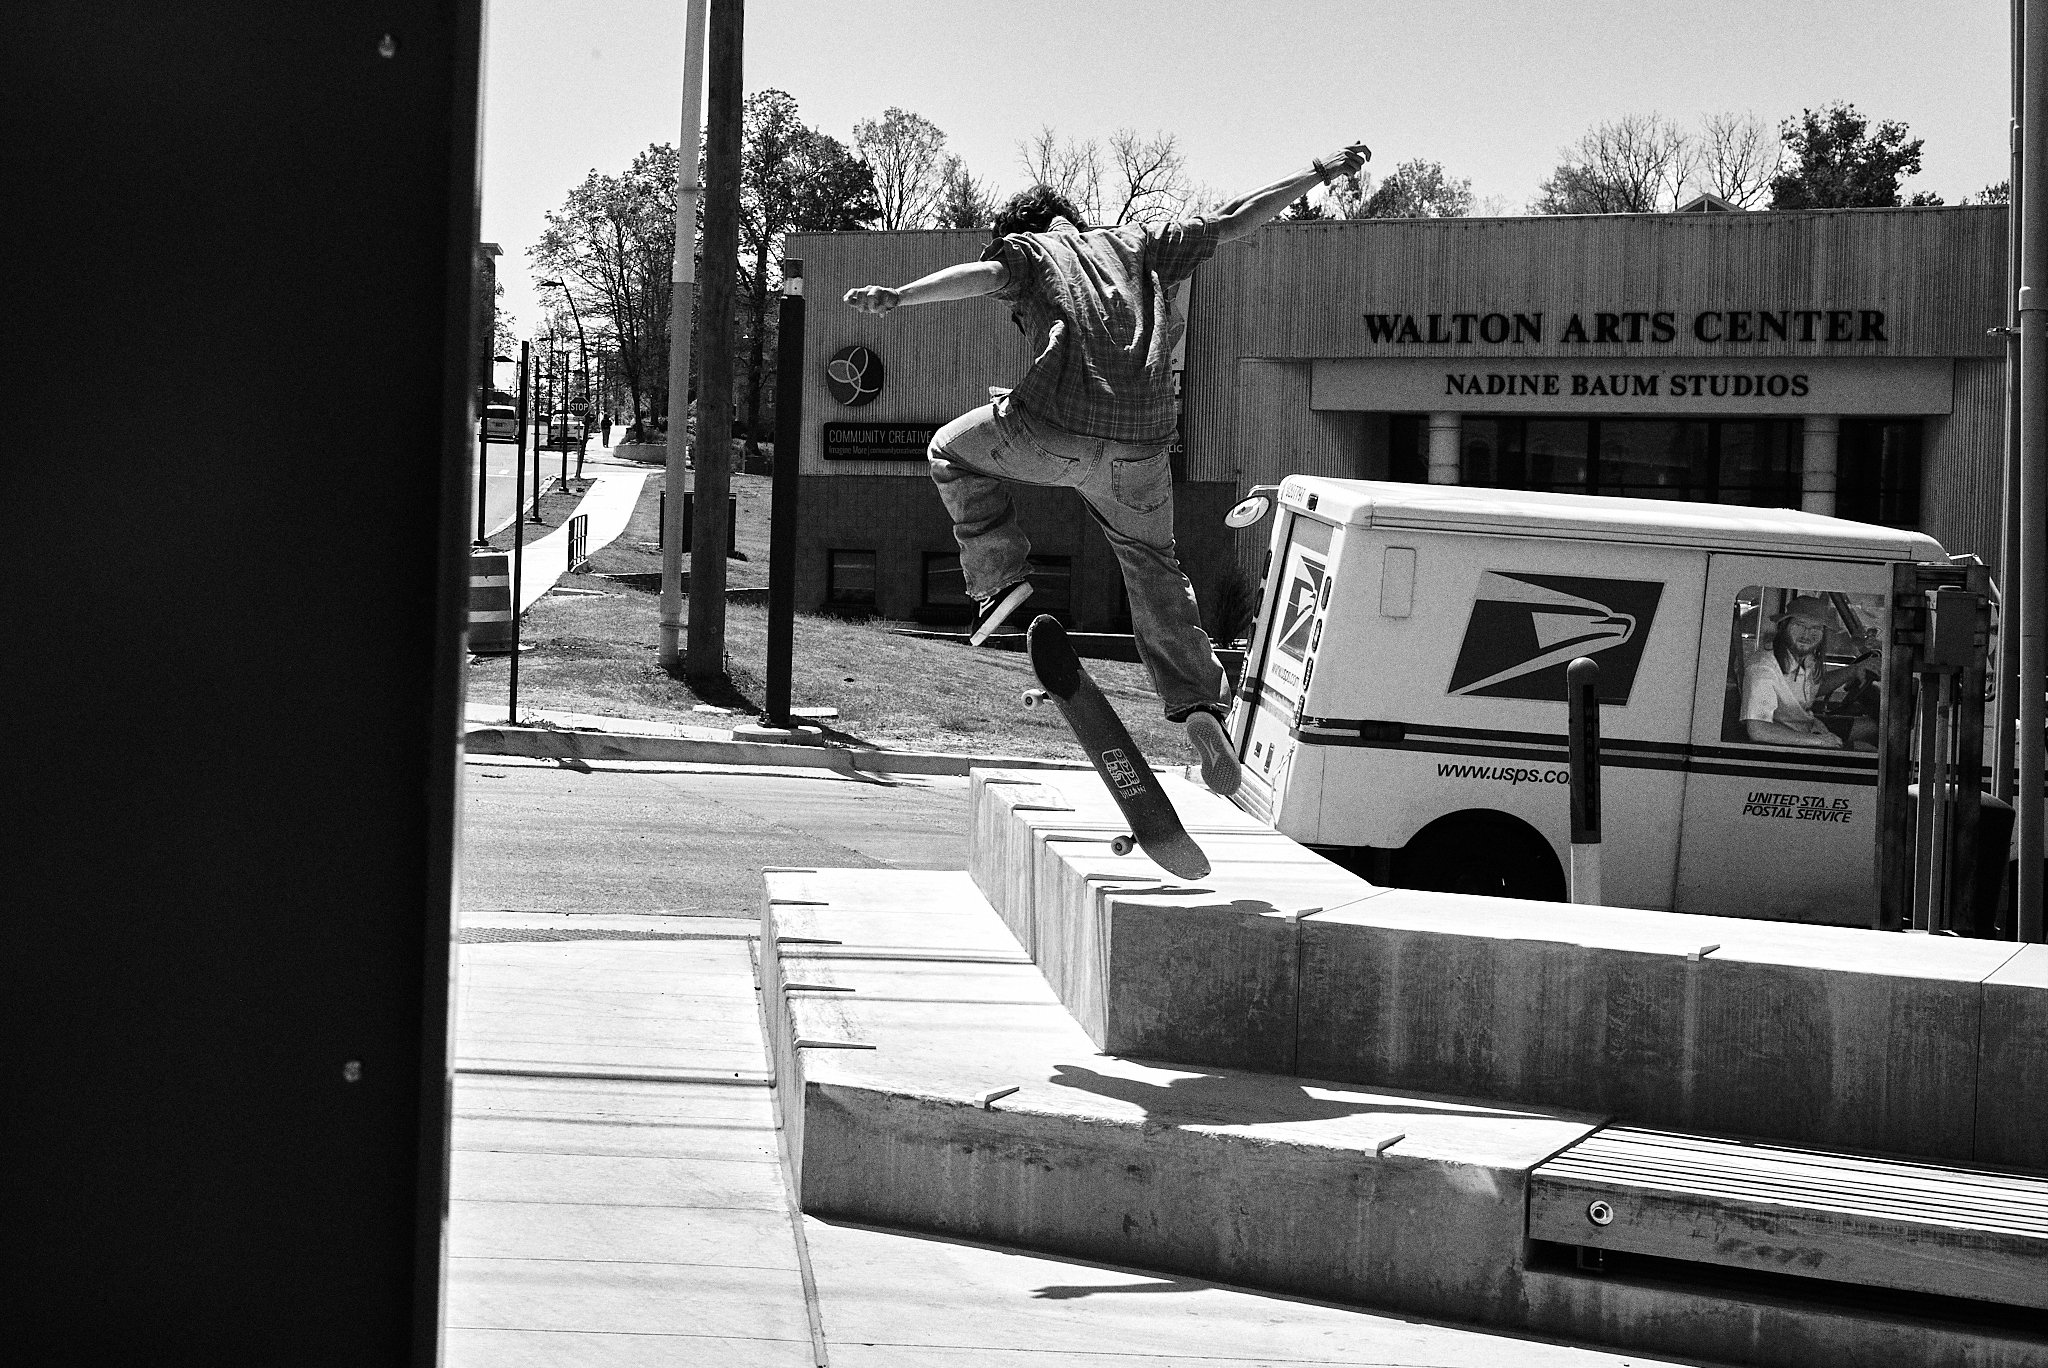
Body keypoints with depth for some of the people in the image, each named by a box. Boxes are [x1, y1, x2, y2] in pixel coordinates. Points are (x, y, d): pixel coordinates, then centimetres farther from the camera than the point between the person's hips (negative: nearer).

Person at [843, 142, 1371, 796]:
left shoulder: (1028, 248, 16)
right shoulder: (1133, 243, 25)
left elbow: (985, 273, -7)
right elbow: (1233, 220, 26)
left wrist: (899, 296, -19)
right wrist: (1320, 172, 34)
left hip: (1056, 430, -3)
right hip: (1140, 445, 3)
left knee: (952, 450, 24)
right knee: (1153, 565, 22)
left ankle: (1000, 576, 10)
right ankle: (1199, 703, 9)